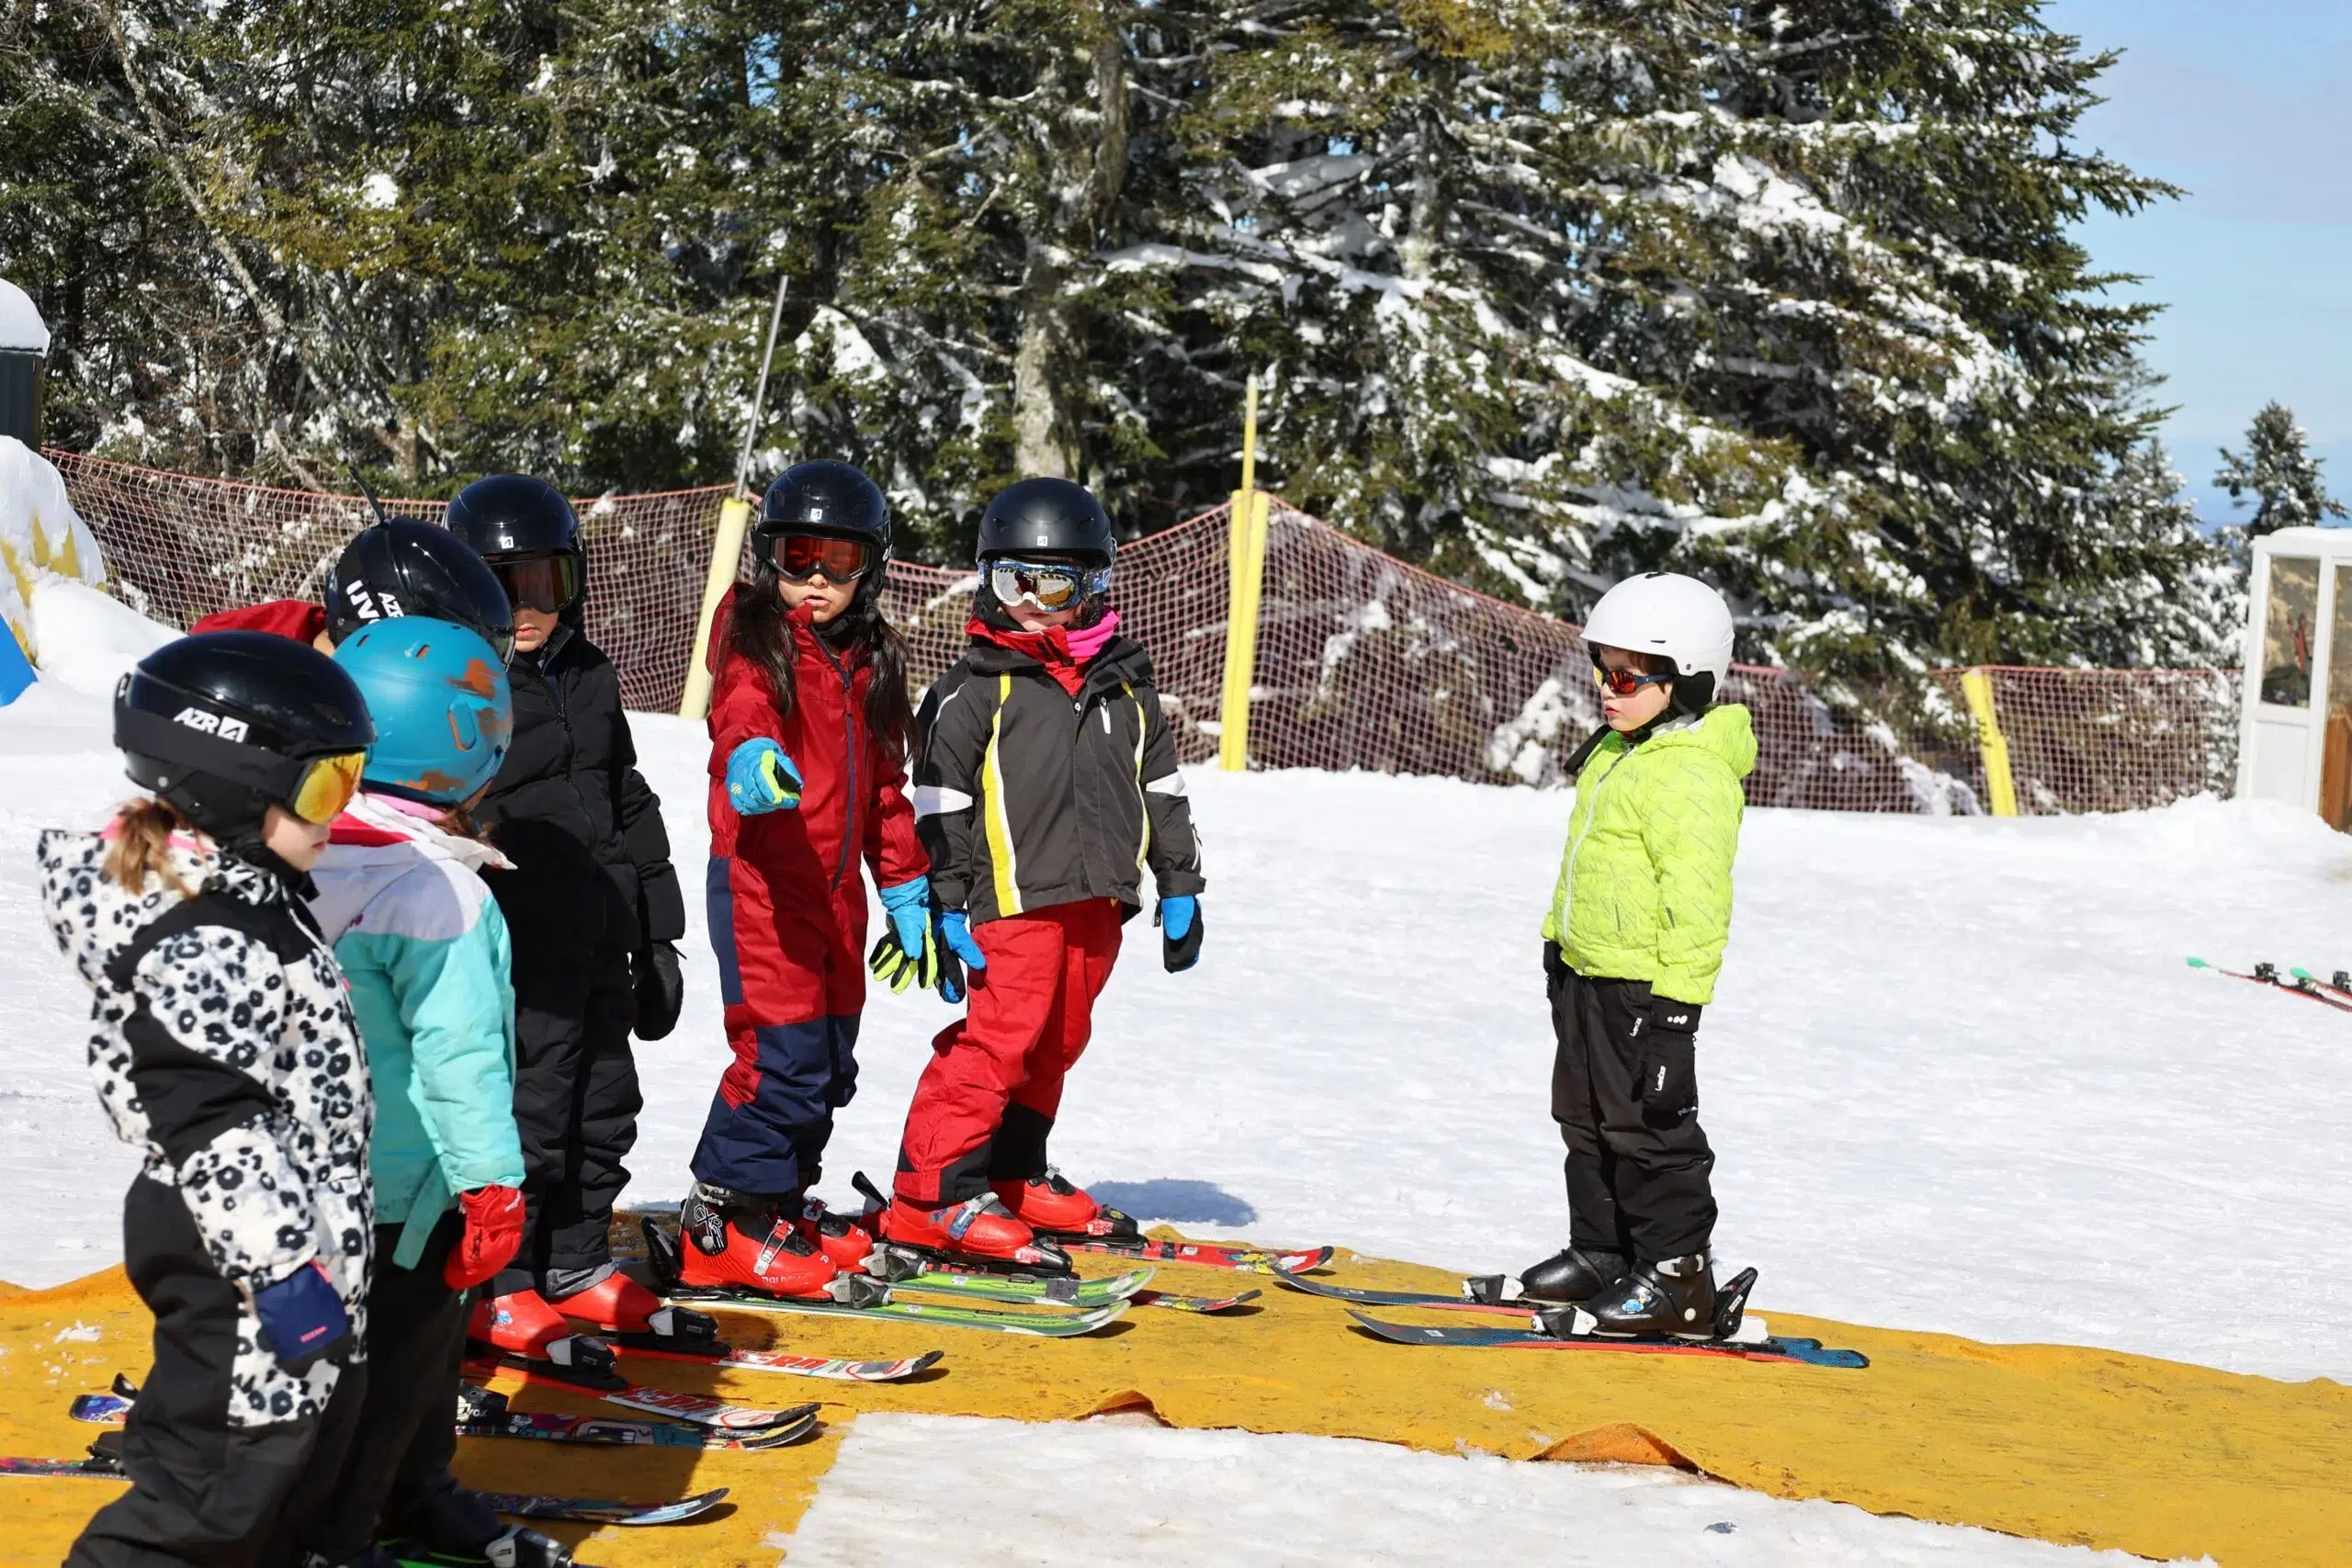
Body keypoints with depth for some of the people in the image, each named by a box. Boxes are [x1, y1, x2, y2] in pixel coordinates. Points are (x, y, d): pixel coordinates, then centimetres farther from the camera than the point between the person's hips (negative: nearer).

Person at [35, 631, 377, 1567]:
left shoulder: (246, 895, 9)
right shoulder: (201, 946, -24)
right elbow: (216, 1128, -26)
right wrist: (282, 1269, -25)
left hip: (301, 1234, 11)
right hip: (242, 1267, -11)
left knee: (303, 1444, 20)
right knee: (220, 1480, -4)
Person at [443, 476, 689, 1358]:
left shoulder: (591, 679, 14)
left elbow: (630, 807, 21)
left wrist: (656, 931, 20)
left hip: (602, 944, 8)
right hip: (521, 947, -8)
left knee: (604, 1104, 14)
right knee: (525, 1112, -5)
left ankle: (574, 1266, 28)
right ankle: (497, 1292, 7)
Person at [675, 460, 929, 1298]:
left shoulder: (869, 661, 16)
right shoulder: (752, 636, -3)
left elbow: (884, 786, 23)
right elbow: (740, 713, -24)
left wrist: (906, 892, 22)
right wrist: (751, 760, -47)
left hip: (835, 884, 7)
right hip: (759, 876, -7)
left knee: (832, 1059, 9)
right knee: (784, 1049, -13)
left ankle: (781, 1204, 25)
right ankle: (723, 1224, -1)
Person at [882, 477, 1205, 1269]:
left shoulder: (1125, 683, 13)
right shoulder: (974, 690, -3)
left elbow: (1161, 786, 19)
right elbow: (939, 803, -4)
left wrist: (1180, 887, 16)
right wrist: (949, 905, -9)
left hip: (1098, 899, 6)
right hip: (1017, 898, -6)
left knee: (1057, 1041, 14)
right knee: (999, 1037, -13)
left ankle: (1011, 1174, 28)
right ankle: (931, 1190, -9)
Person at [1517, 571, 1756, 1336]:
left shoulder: (1693, 776, -20)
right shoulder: (1616, 753, 12)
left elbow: (1697, 895, -22)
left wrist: (1677, 996, -23)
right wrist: (1558, 933, 26)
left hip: (1644, 985, -10)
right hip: (1585, 972, 10)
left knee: (1646, 1126, -4)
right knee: (1585, 1116, 17)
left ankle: (1676, 1276, 4)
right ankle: (1600, 1252, 29)